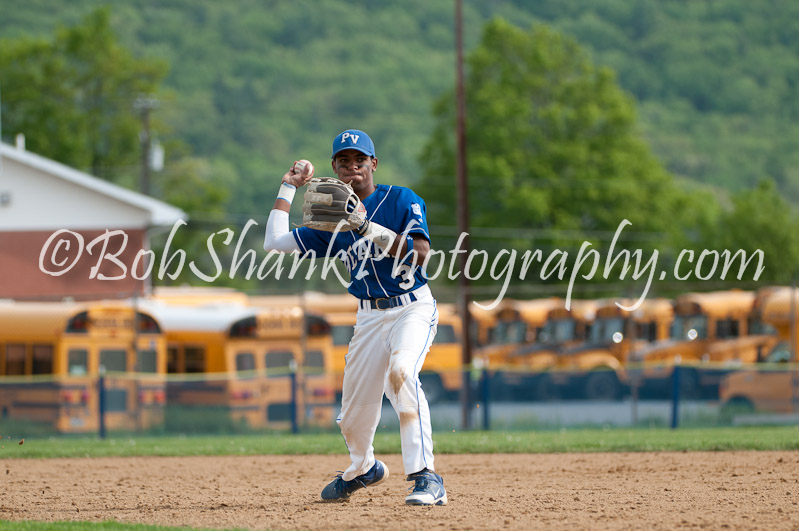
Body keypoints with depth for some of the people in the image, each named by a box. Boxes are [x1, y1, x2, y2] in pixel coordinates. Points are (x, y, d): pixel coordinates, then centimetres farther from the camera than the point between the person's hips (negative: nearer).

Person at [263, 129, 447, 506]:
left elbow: (420, 253, -18)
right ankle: (363, 468, 43)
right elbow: (275, 242, 8)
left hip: (412, 308, -5)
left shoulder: (402, 200, -4)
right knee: (353, 416, 8)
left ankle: (426, 478, -36)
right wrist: (287, 189, 13)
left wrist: (370, 229, -27)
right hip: (370, 317, 5)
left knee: (400, 372, -34)